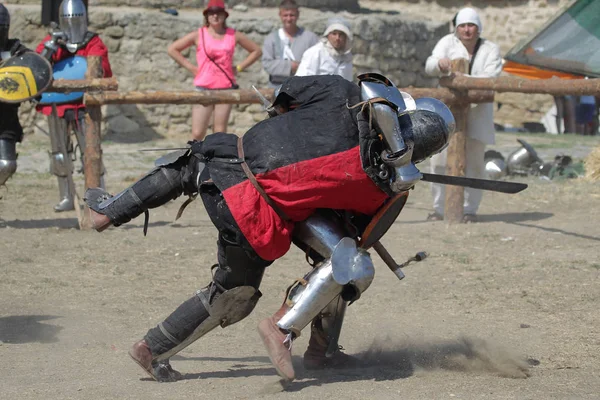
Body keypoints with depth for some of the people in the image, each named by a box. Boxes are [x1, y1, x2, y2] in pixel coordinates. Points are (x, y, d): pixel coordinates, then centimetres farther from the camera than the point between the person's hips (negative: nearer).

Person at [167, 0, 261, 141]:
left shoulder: (234, 35, 6)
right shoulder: (198, 35, 2)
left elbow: (256, 51, 16)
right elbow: (173, 49, 6)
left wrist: (239, 67, 5)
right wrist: (190, 67, -1)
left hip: (226, 87, 2)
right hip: (204, 87, -1)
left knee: (220, 133, 3)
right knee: (197, 133, -8)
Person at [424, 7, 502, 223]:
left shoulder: (490, 49, 1)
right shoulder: (448, 42, 0)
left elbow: (490, 76, -15)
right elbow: (429, 66, -14)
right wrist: (440, 63, -39)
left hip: (476, 112, 0)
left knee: (474, 163, 2)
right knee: (440, 161, -4)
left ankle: (470, 209, 10)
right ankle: (439, 208, 5)